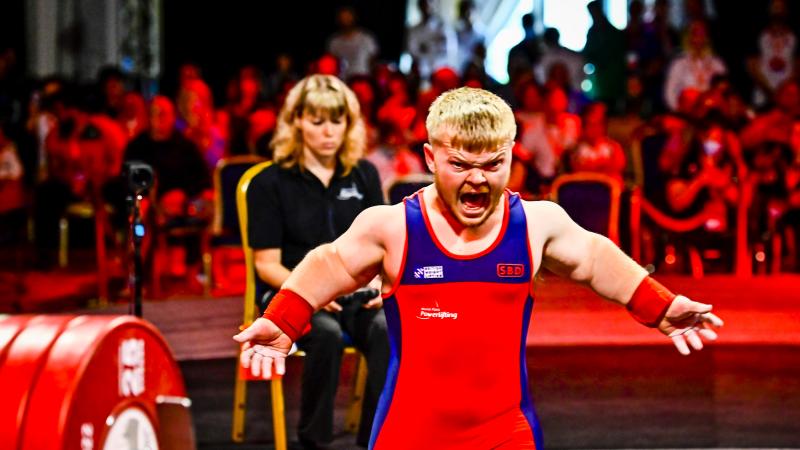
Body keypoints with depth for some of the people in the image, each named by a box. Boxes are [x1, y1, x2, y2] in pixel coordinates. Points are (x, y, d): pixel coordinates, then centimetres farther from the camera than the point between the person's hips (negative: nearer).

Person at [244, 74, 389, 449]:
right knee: (327, 334, -36)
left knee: (389, 332, -32)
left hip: (357, 293, 3)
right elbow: (267, 263, -2)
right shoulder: (270, 183, 1)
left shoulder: (364, 176, 11)